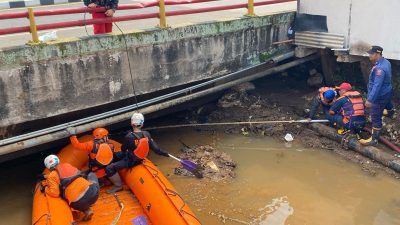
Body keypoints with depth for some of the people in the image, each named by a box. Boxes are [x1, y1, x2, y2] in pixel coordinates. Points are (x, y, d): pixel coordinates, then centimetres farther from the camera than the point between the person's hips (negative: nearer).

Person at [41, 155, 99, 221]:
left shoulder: (52, 176, 5)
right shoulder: (67, 165, 19)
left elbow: (54, 193, -4)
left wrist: (46, 188, 16)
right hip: (93, 192, 3)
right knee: (91, 174, 33)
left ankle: (87, 210, 15)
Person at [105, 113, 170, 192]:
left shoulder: (129, 137, -28)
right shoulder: (147, 134, -15)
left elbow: (123, 149, -9)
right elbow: (155, 148, -8)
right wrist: (165, 153, 8)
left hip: (130, 161, -7)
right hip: (140, 159, 7)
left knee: (109, 168, -5)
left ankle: (118, 185, 3)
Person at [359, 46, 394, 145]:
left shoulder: (379, 68, -34)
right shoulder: (385, 61, -1)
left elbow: (377, 86, -36)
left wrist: (370, 99, -34)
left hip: (380, 96, -10)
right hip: (387, 91, 10)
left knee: (376, 118, -3)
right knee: (387, 104, 41)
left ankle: (374, 139, 3)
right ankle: (390, 113, 74)